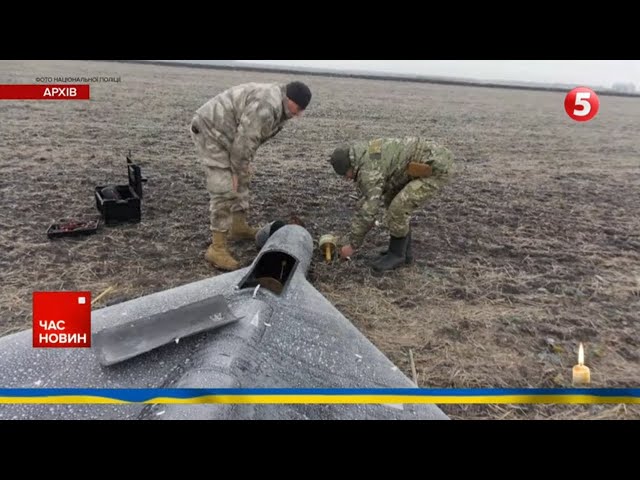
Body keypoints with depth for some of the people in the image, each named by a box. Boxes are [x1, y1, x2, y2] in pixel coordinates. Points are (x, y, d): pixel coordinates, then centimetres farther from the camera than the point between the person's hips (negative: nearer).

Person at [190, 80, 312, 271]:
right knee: (225, 190, -14)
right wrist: (237, 171, -14)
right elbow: (244, 140, -24)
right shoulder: (267, 105, -26)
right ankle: (217, 248, -10)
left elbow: (250, 137, 15)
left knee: (241, 181, 18)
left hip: (223, 132, 11)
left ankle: (239, 227, 33)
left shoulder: (278, 106, 7)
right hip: (210, 130, -11)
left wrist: (245, 165, 10)